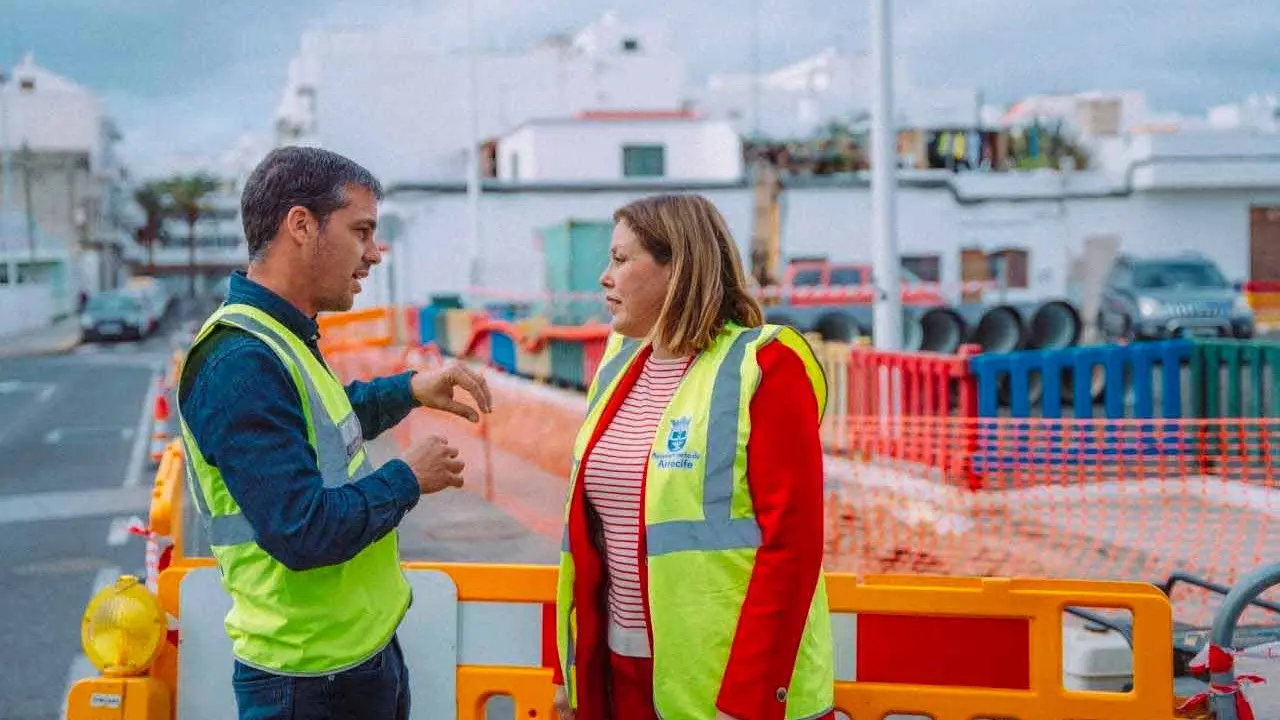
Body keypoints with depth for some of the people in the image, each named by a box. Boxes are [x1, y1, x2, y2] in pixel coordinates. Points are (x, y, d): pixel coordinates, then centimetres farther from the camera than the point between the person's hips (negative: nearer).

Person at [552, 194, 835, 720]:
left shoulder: (762, 370, -12)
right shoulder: (620, 366, 9)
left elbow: (791, 544, -17)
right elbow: (586, 528, 13)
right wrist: (568, 667, 12)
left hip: (725, 677, -6)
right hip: (622, 664, 6)